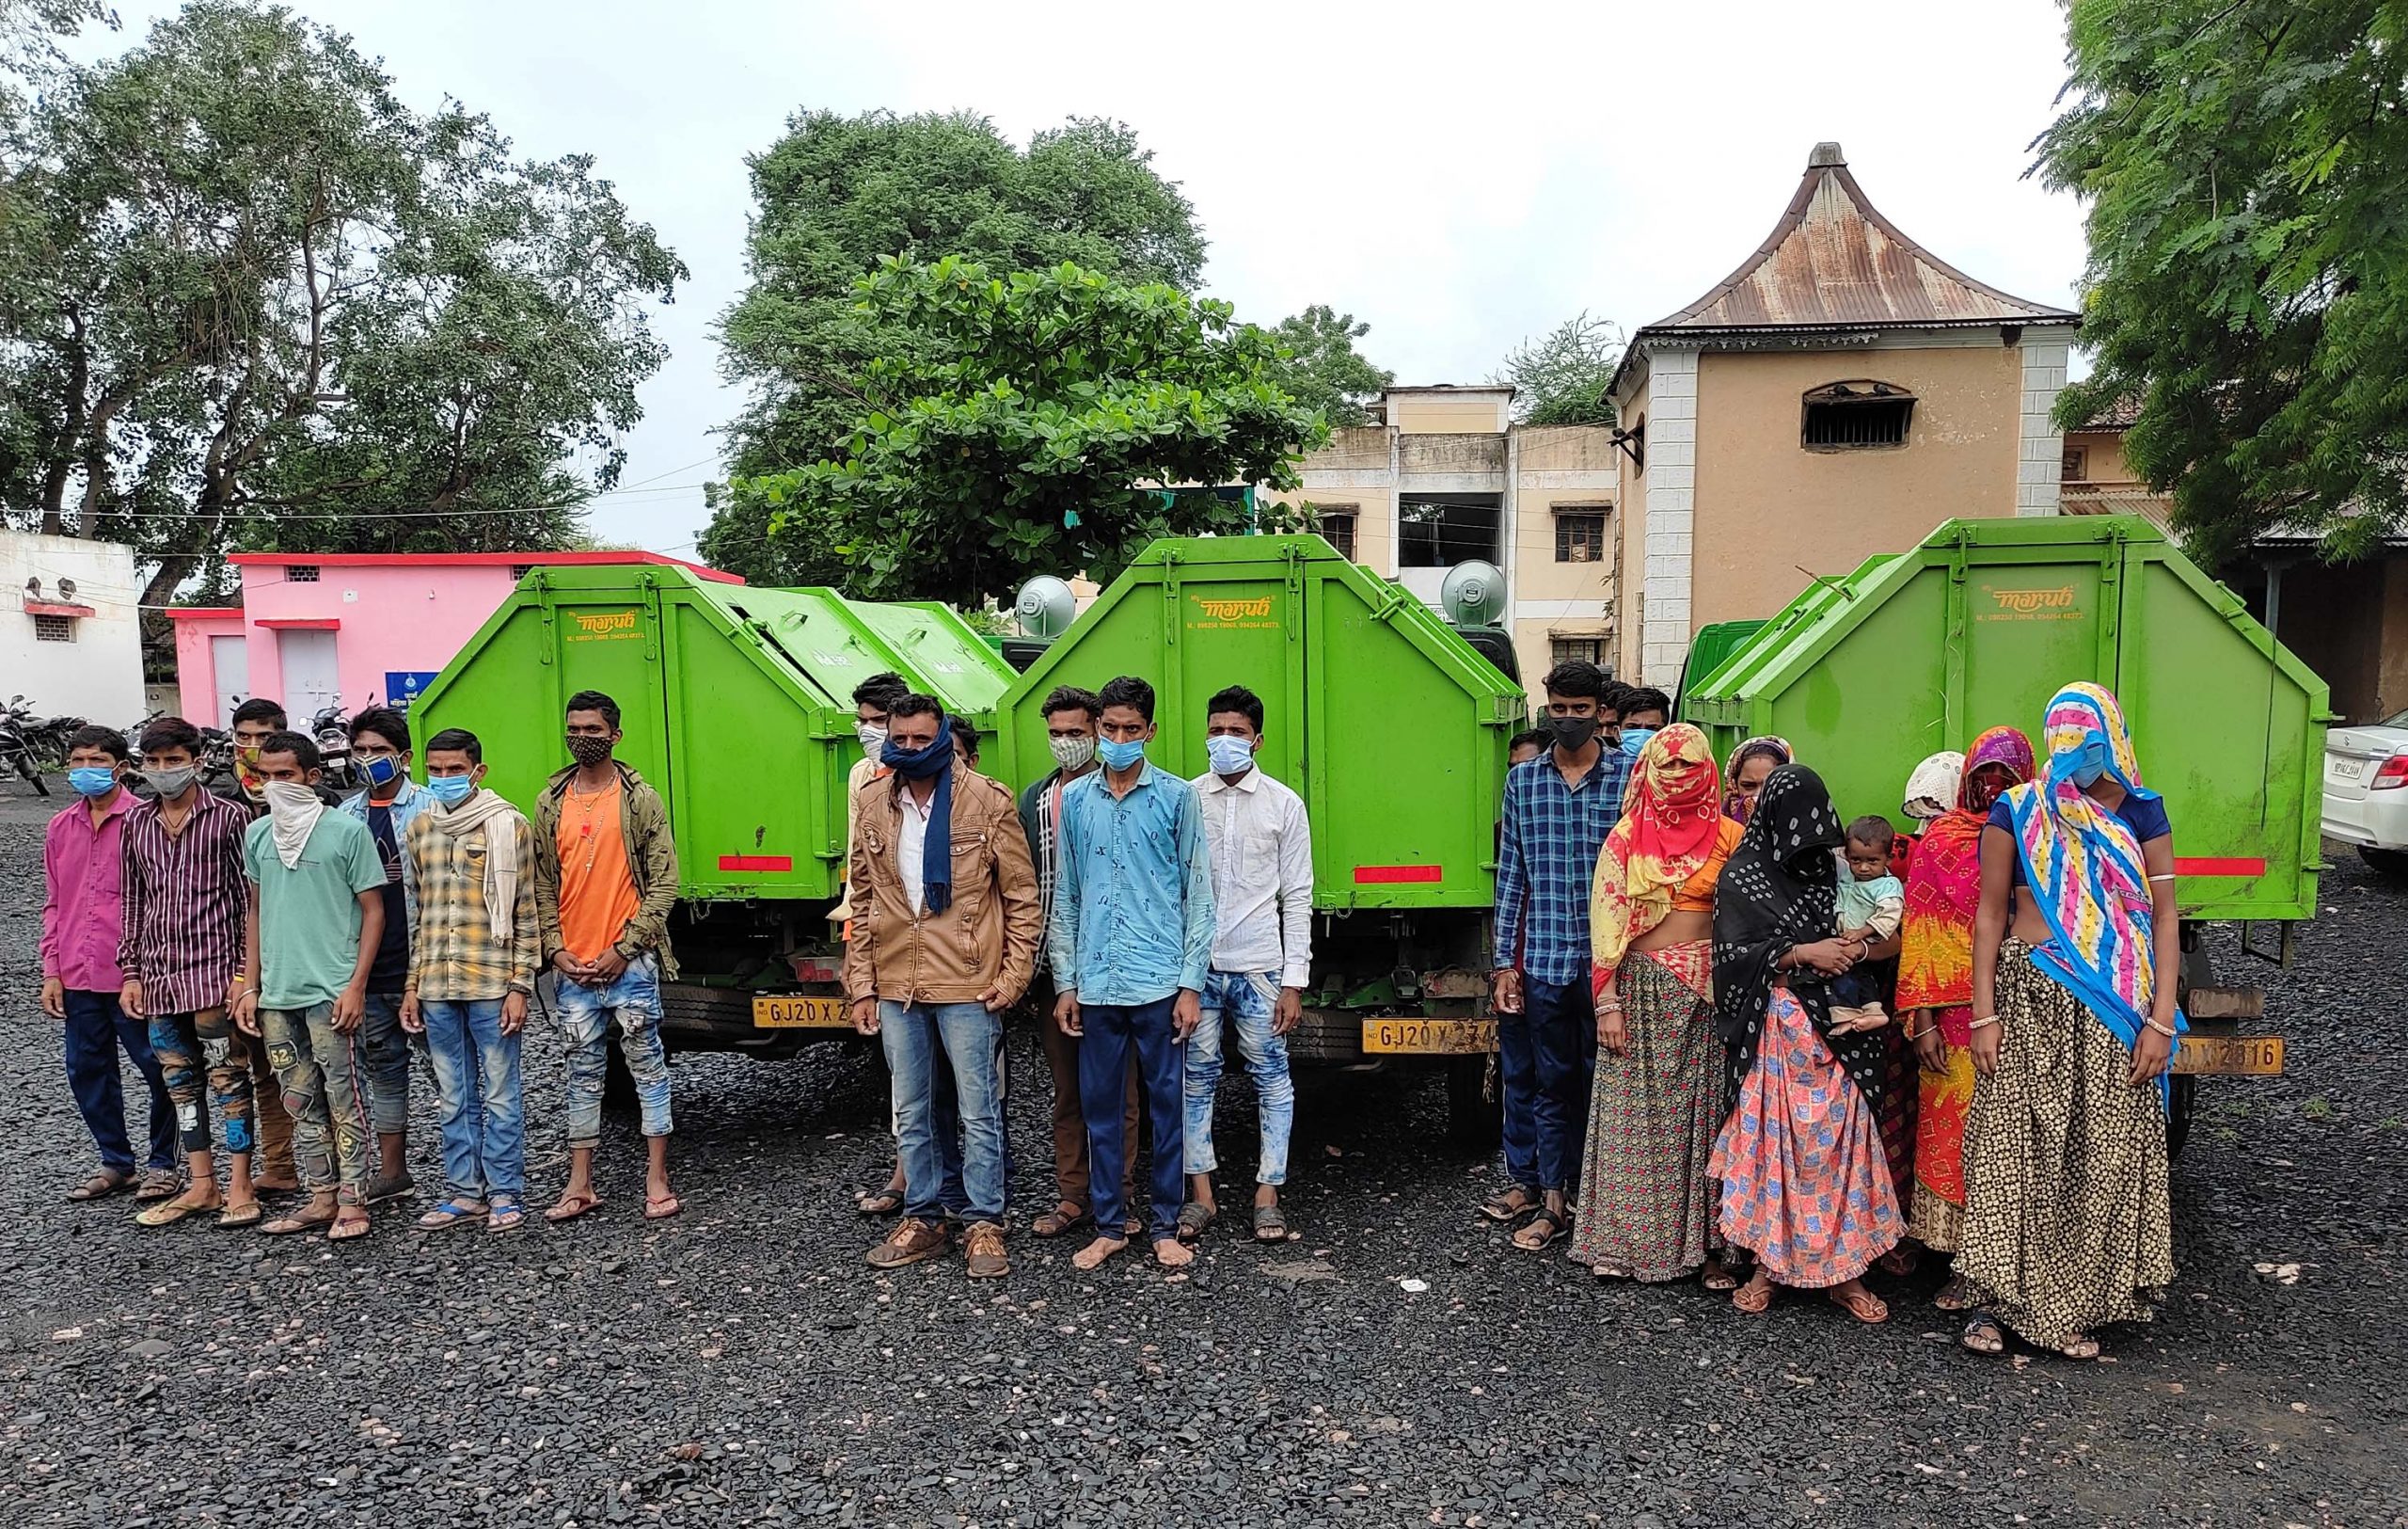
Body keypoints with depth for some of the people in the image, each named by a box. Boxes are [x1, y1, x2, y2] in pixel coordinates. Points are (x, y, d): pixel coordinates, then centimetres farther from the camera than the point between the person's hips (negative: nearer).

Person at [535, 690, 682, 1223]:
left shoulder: (640, 799, -2)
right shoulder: (550, 803, 9)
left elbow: (663, 885, -4)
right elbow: (541, 885, 11)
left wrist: (624, 948, -10)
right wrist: (555, 949, -1)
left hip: (630, 963, -4)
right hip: (572, 967, 4)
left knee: (648, 1066, 3)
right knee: (583, 1073, 12)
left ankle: (656, 1180, 11)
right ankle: (580, 1185, 20)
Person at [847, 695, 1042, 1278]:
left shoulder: (988, 801, -7)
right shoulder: (871, 803, 5)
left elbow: (1022, 896, -3)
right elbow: (862, 901, 11)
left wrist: (1013, 976, -7)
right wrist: (861, 983, 7)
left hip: (968, 985, -4)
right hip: (896, 987, 4)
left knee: (978, 1112, 4)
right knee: (911, 1114, 15)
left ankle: (984, 1224, 19)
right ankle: (924, 1218, 30)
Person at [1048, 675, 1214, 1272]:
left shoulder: (1178, 797, 1)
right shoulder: (1075, 799, 8)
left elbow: (1198, 895, 1)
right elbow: (1063, 898, 11)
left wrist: (1191, 984, -5)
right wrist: (1065, 983, 7)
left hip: (1160, 981, -2)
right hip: (1095, 983, 3)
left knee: (1167, 1105, 5)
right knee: (1100, 1106, 9)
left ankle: (1165, 1226, 19)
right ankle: (1109, 1226, 22)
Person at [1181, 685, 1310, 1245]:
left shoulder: (1284, 804, 2)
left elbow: (1296, 897, 1)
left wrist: (1294, 981, -4)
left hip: (1259, 967, -1)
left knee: (1272, 1077, 4)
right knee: (1196, 1077, 7)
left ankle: (1268, 1194, 16)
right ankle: (1201, 1194, 19)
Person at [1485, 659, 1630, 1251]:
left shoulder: (1632, 775, 0)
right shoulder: (1522, 779, 7)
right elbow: (1510, 875, 7)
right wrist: (1505, 963, 4)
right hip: (1543, 958, 2)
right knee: (1548, 1083, 9)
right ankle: (1548, 1197, 20)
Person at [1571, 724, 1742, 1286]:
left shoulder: (1726, 836, 4)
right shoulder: (1625, 840, 3)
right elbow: (1606, 923, 0)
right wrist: (1607, 1002, -7)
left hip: (1705, 989, 0)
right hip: (1640, 986, 0)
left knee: (1704, 1109, 3)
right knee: (1635, 1109, 4)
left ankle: (1707, 1241, 13)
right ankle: (1622, 1239, 13)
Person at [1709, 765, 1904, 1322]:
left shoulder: (1827, 869, 10)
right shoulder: (1741, 878, -1)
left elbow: (1842, 934, 21)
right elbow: (1733, 954, -8)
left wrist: (1846, 948, -2)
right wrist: (1802, 952, -16)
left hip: (1833, 1025, 3)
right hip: (1773, 1028, -3)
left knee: (1840, 1137, 0)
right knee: (1770, 1139, -2)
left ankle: (1844, 1268, 10)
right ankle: (1767, 1262, 10)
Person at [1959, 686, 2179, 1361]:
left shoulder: (2141, 812, 5)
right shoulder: (2017, 812, 2)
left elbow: (2164, 917, 4)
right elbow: (1989, 916, 2)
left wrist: (2160, 1020, -4)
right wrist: (1984, 1014, -4)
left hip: (2115, 1005, 1)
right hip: (2029, 999, -1)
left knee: (2106, 1151, 5)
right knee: (2011, 1145, -1)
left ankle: (2080, 1305, 19)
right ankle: (2000, 1298, 9)